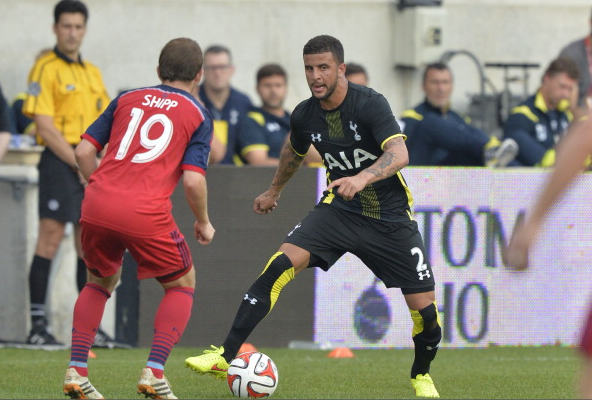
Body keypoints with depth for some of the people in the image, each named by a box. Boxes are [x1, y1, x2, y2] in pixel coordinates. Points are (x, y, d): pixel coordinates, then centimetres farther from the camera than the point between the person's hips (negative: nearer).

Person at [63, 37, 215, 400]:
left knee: (101, 282, 27)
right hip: (147, 213, -4)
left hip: (97, 206, 4)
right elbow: (193, 180, -3)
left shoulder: (128, 99, 19)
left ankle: (76, 370, 14)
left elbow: (84, 150, 14)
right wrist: (204, 223, 13)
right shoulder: (198, 116, 8)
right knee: (182, 284, 17)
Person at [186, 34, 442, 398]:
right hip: (339, 209, 3)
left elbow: (399, 154, -34)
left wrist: (363, 178, -52)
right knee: (281, 265, -21)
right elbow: (294, 152, 21)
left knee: (426, 310, -6)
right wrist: (274, 191, 37)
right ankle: (226, 357, -21)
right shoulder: (305, 115, -3)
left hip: (390, 218, -3)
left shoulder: (370, 104, -19)